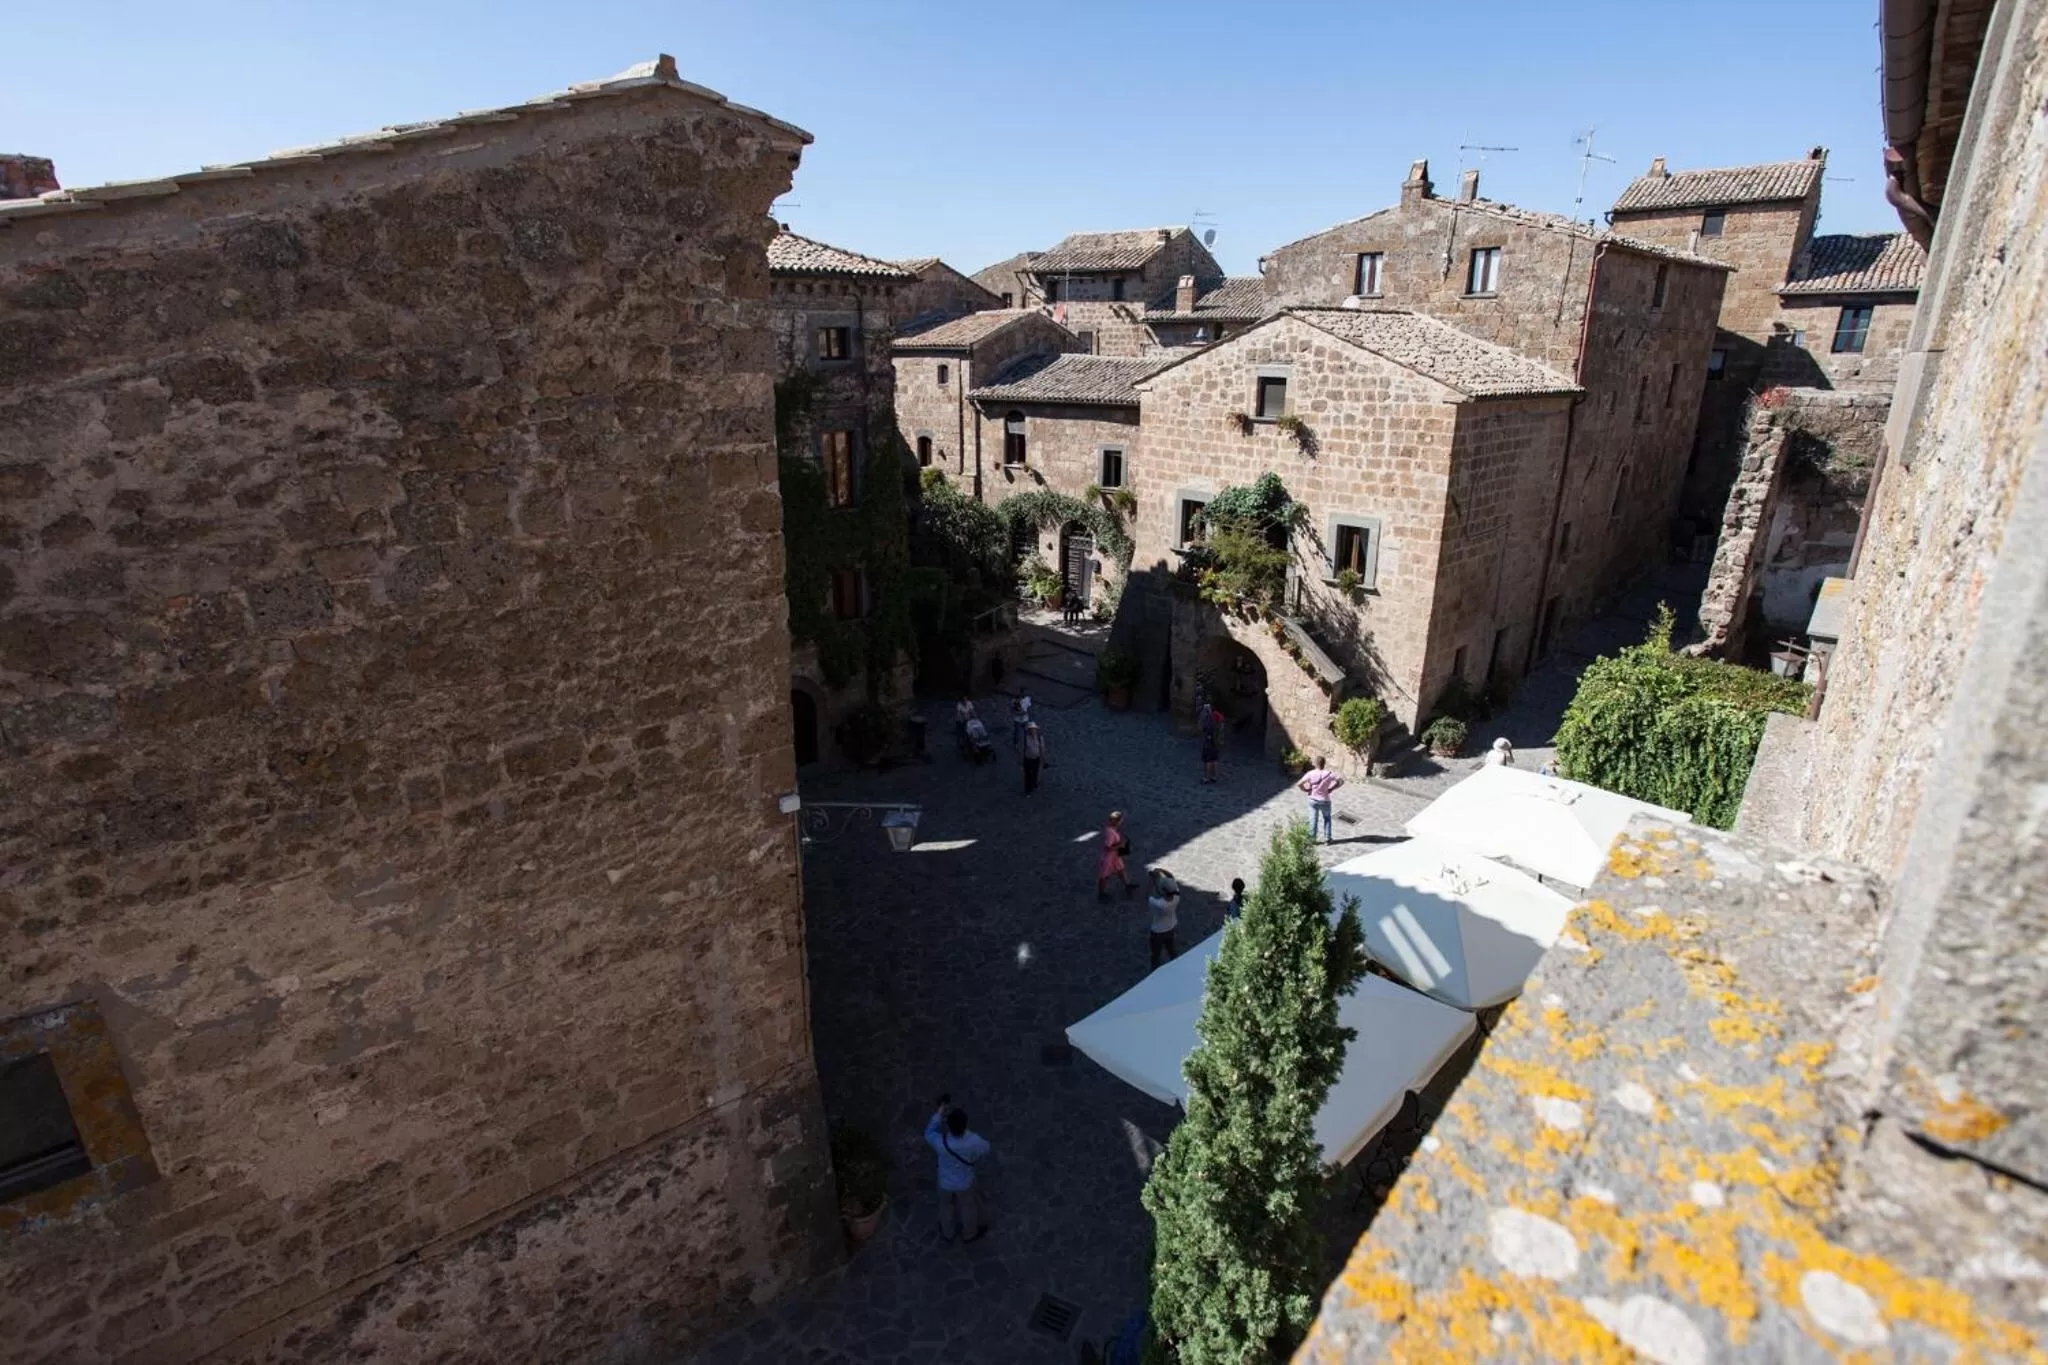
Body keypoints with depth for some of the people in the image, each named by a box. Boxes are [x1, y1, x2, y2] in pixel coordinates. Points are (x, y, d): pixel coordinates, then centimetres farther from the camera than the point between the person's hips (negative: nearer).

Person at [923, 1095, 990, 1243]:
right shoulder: (974, 1142, -37)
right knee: (967, 1206, 30)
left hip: (945, 1183, 0)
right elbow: (985, 1148, -11)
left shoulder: (941, 1144, -39)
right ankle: (969, 1233, 55)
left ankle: (947, 1233, 56)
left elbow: (929, 1133, -15)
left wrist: (939, 1112, -13)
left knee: (946, 1205, 31)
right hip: (965, 1182, 0)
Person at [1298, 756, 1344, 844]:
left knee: (1313, 820, 12)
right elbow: (1341, 781, -10)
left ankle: (1311, 839, 18)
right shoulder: (1328, 774, -15)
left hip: (1313, 800, 0)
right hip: (1324, 800, 0)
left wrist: (1306, 790, -1)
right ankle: (1327, 838, 22)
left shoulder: (1310, 774, -16)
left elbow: (1299, 784, -18)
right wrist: (1332, 788, -3)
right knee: (1327, 819, 18)